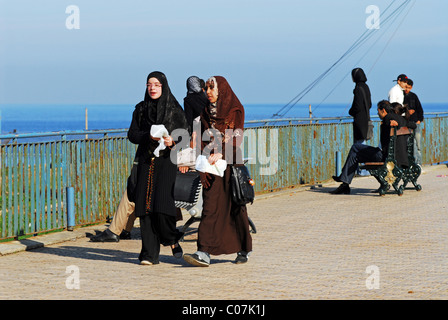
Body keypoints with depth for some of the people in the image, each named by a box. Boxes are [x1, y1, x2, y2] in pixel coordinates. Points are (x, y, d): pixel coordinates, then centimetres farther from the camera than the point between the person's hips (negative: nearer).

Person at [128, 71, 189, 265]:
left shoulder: (174, 109, 5)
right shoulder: (141, 109, 12)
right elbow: (132, 135, 7)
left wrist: (173, 141, -18)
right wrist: (149, 136, -12)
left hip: (167, 160, -3)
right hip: (146, 161, 3)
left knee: (161, 204, -15)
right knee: (145, 205, -4)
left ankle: (172, 239, 12)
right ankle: (149, 254, 0)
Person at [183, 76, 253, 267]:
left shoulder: (235, 110, -2)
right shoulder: (206, 112, 14)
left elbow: (236, 138, -12)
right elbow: (204, 140, 13)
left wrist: (220, 154, -26)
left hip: (231, 164, -4)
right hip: (211, 165, 4)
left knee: (235, 207, 2)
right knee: (210, 208, -5)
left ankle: (244, 250, 18)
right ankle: (204, 253, -10)